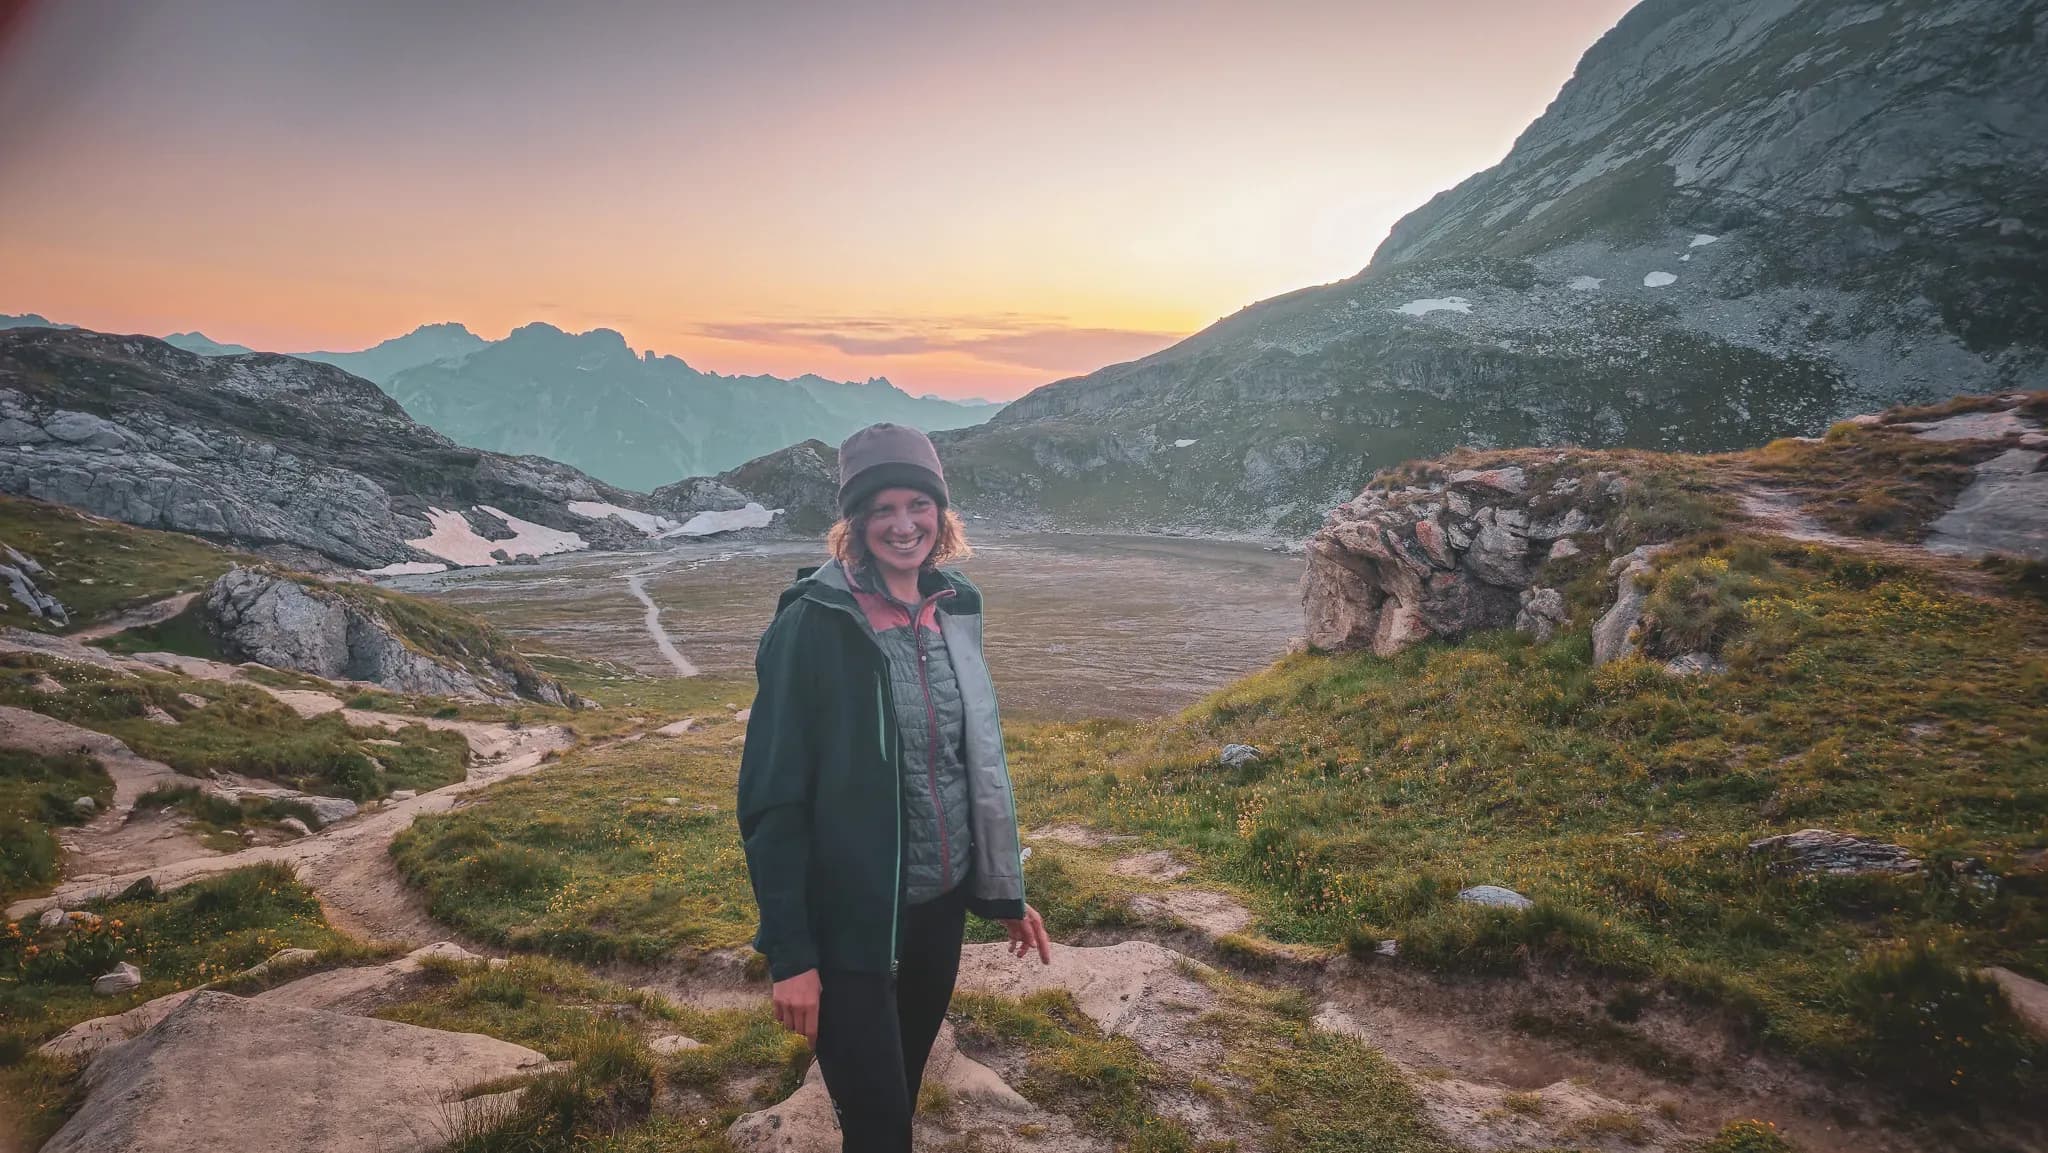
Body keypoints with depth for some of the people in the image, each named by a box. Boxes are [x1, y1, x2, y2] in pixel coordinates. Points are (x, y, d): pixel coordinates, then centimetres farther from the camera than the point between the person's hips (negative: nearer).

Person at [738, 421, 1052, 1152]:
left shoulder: (952, 610, 2)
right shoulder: (815, 626, -16)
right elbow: (771, 799, -15)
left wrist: (1006, 892, 13)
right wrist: (789, 953, -15)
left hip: (942, 902, 5)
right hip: (853, 920, -5)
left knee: (905, 1093, 21)